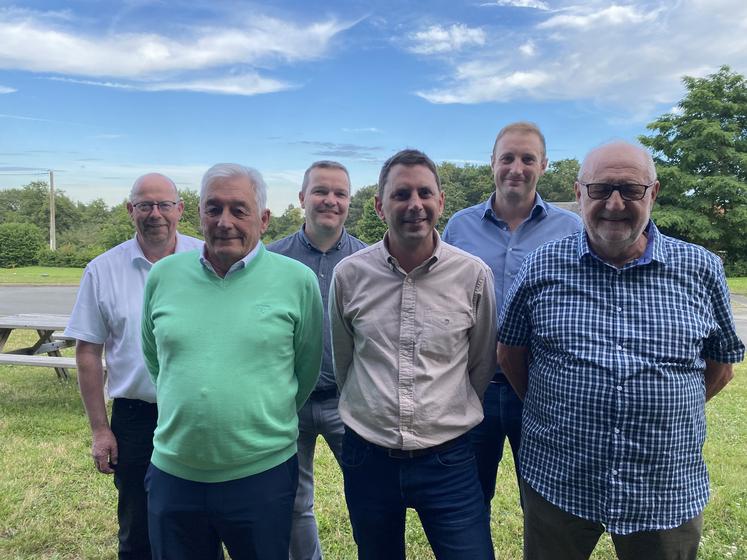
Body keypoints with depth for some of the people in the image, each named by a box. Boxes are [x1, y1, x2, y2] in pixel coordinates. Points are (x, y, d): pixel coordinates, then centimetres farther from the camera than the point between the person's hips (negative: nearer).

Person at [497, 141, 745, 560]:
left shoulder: (701, 270, -2)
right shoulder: (542, 268, -4)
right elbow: (510, 355, 5)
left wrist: (662, 413, 5)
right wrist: (557, 415, 6)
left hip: (670, 493, 1)